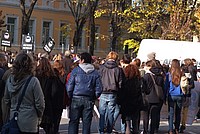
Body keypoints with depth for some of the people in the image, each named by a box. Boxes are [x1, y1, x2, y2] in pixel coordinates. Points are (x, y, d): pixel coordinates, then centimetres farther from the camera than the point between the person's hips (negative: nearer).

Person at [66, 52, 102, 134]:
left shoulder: (76, 70, -3)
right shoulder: (95, 73, 5)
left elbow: (69, 86, -6)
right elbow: (99, 89, 4)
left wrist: (70, 97, 6)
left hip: (76, 99, -2)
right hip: (89, 100, 2)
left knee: (73, 122, 4)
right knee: (87, 123, 7)